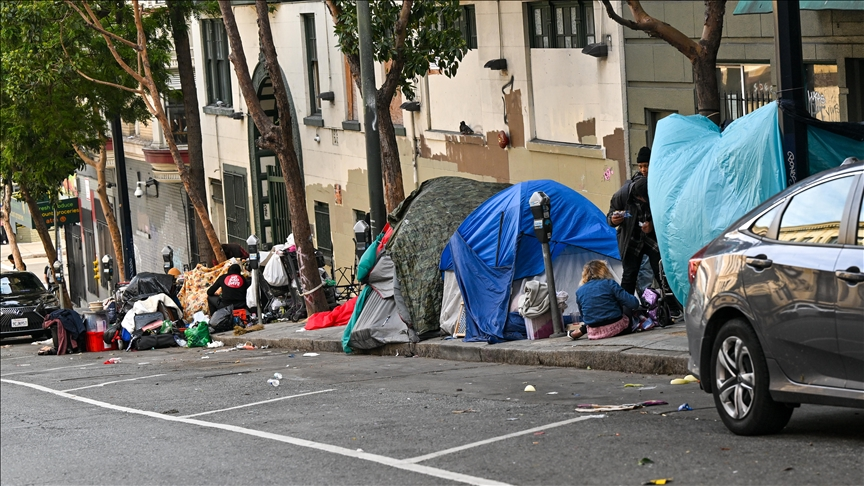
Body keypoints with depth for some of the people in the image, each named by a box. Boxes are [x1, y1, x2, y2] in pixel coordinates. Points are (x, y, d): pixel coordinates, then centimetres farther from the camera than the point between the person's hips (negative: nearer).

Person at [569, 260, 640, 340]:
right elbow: (633, 303, -10)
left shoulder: (579, 291, 5)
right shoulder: (609, 283, -6)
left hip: (594, 334, 7)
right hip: (616, 327, -7)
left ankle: (583, 329, 16)